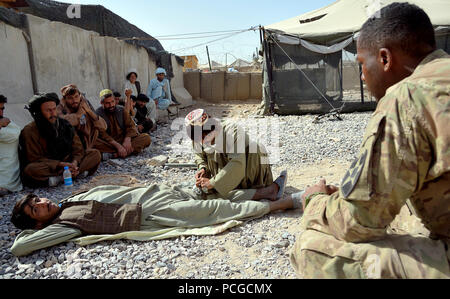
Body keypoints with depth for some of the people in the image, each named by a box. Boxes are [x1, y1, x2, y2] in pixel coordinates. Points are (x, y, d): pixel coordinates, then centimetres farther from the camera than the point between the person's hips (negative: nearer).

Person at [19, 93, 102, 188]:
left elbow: (78, 149, 3)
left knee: (95, 154, -12)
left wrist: (75, 162, -19)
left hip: (68, 162, 4)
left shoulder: (64, 124, 5)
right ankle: (81, 172, -32)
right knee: (30, 170, -37)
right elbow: (35, 159, -12)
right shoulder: (30, 131, -7)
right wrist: (60, 164, -24)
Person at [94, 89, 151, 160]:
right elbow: (102, 134, -14)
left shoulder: (122, 110, 9)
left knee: (146, 138, -19)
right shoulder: (98, 114, -3)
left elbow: (131, 126, 1)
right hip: (109, 143, -3)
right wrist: (117, 145, -27)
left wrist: (127, 139, -20)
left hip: (124, 140, 3)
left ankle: (114, 155, -33)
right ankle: (133, 150, -37)